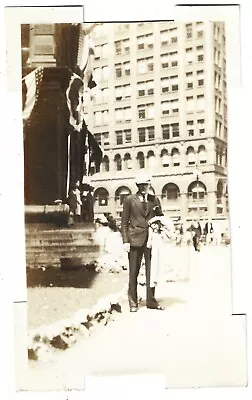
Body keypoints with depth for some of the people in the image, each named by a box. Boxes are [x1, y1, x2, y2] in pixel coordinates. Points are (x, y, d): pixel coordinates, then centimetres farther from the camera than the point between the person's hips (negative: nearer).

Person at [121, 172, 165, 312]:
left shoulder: (154, 200, 12)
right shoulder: (129, 200, 4)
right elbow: (124, 222, 3)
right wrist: (125, 241, -6)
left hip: (151, 239, 2)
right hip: (135, 239, -2)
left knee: (151, 271, 5)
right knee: (133, 272, 3)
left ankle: (151, 301, 16)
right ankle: (133, 303, 13)